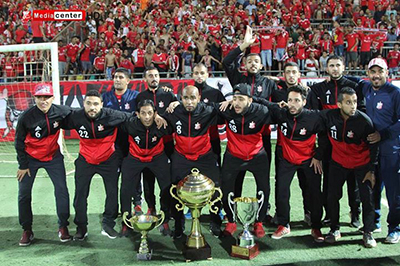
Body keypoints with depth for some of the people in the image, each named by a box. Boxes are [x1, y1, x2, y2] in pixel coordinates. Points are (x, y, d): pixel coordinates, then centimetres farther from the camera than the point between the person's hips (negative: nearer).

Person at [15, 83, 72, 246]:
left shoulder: (61, 112, -18)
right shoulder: (26, 117, -20)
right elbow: (19, 141, -8)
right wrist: (23, 165, -5)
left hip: (53, 156, 1)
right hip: (30, 158, 0)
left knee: (62, 190, -4)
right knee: (24, 194, 3)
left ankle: (63, 227, 12)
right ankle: (27, 230, 19)